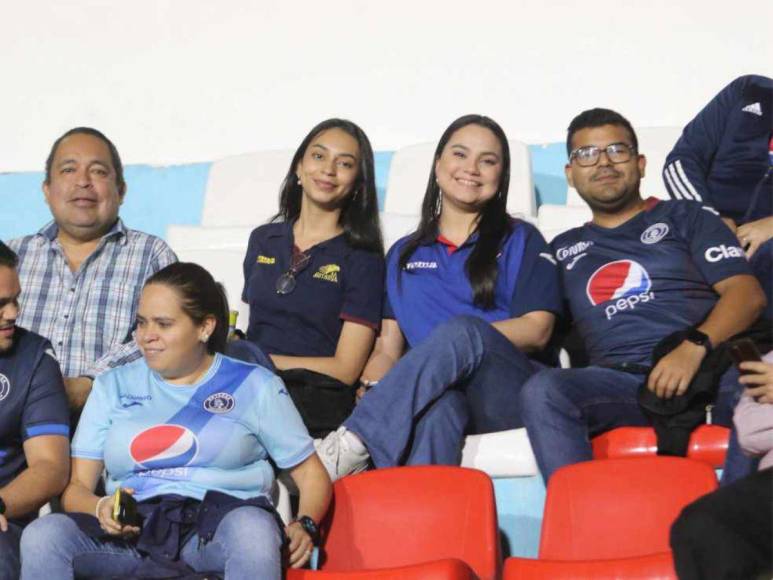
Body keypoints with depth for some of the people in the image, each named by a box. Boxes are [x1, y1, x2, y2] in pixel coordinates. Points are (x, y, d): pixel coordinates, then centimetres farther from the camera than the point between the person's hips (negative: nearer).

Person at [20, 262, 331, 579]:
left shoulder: (254, 385, 15)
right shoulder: (113, 386, 20)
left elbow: (311, 473, 13)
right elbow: (76, 486, 14)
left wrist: (304, 526, -9)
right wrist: (101, 508, -10)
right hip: (133, 529, 2)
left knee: (253, 533, -39)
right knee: (41, 535, -28)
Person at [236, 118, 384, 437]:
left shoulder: (362, 258, 4)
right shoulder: (263, 240, 21)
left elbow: (345, 369, -2)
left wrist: (262, 360, -8)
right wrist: (223, 345, -2)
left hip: (318, 400, -4)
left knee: (243, 356, -37)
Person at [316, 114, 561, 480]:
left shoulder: (521, 241, 19)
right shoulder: (403, 254, 26)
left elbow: (536, 332, 5)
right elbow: (388, 346, 18)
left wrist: (462, 338, -12)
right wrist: (372, 390, -6)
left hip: (510, 393, -1)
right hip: (433, 396, 1)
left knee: (462, 332, -36)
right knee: (439, 408, -40)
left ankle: (353, 442, -40)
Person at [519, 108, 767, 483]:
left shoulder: (686, 217, 21)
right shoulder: (563, 249, 31)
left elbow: (747, 293, 7)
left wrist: (694, 347, -11)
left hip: (708, 365, -2)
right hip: (619, 380, 2)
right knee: (541, 390, -31)